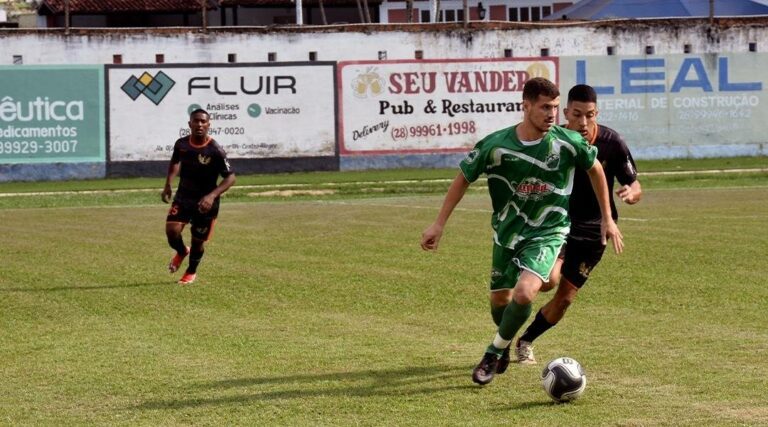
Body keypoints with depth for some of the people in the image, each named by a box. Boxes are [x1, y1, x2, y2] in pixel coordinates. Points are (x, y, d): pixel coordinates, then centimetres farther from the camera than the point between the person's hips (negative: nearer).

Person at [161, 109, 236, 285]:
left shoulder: (215, 151, -20)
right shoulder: (181, 144, -7)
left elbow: (230, 178, -17)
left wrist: (212, 196, -30)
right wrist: (168, 185, 6)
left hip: (205, 202, -3)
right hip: (183, 197, 3)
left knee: (198, 241, 7)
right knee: (171, 230, -16)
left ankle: (191, 272, 37)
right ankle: (181, 251, 20)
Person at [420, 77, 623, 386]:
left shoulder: (569, 143, -16)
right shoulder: (496, 145, -17)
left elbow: (595, 170, 4)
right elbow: (464, 178, -2)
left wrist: (607, 219, 8)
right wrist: (439, 224, -3)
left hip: (547, 233, -2)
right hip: (507, 232, 2)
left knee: (524, 293, -25)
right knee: (499, 300, 14)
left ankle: (494, 353, -1)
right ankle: (505, 347, 48)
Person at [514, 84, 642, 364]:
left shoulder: (612, 143, -13)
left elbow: (635, 187, -6)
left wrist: (631, 194, -29)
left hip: (593, 229, 1)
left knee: (565, 298, 2)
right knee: (549, 279, -29)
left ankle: (525, 341, 27)